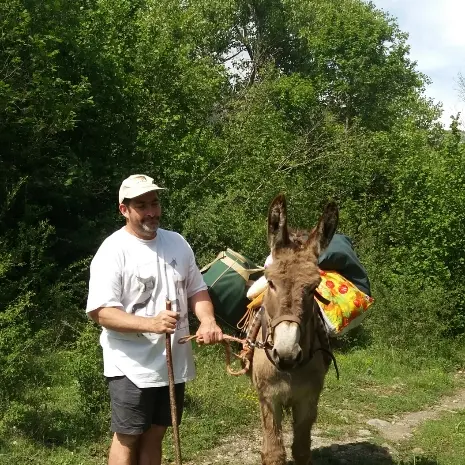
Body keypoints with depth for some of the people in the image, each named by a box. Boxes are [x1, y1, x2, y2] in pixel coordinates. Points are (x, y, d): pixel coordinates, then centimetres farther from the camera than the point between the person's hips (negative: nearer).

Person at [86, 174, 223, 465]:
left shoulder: (177, 243, 5)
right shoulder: (113, 251, -14)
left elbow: (196, 290, 12)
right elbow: (101, 311, -20)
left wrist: (208, 320, -9)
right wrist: (150, 324, -33)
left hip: (174, 362, 6)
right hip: (132, 366, -5)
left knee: (155, 434, 17)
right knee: (128, 438, 7)